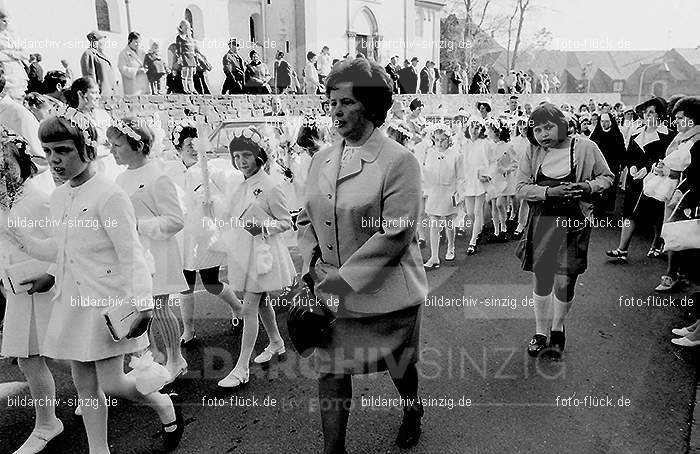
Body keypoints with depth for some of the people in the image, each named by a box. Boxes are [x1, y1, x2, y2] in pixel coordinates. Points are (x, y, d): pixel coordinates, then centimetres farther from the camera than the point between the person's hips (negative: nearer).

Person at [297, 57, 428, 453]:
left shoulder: (399, 161, -15)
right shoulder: (321, 160, 5)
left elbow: (396, 234, -21)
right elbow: (307, 219, 12)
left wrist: (343, 279, -21)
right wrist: (312, 266, -4)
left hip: (386, 291, -4)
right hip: (333, 292, 5)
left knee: (399, 365, 18)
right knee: (332, 370, 6)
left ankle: (414, 411, 51)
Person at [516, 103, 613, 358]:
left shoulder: (585, 147, -4)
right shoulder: (533, 153, 0)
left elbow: (607, 177, 7)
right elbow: (520, 188, -4)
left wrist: (589, 186, -14)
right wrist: (549, 191, -19)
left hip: (574, 222, -1)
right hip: (541, 220, 2)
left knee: (564, 282, 1)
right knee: (541, 279, 7)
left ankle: (558, 329, 29)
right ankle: (541, 332, 26)